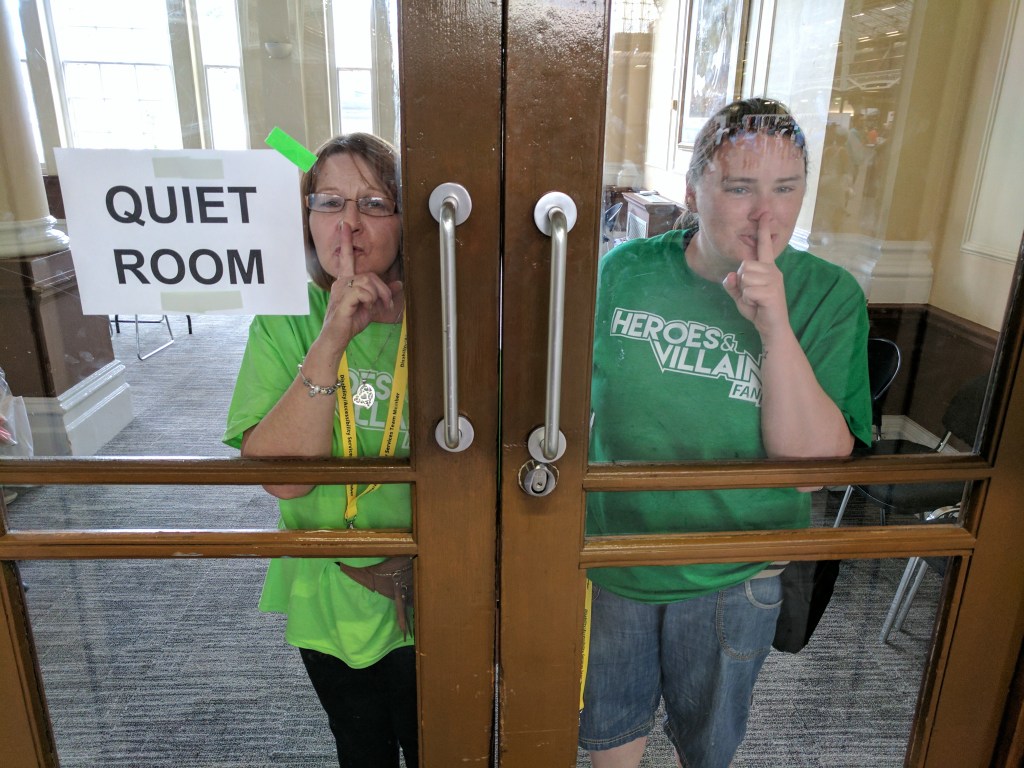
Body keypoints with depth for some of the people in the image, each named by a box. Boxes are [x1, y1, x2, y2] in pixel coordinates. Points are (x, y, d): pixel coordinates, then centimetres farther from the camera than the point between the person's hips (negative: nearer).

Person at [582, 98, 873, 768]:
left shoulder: (829, 296, -13)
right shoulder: (626, 269, -11)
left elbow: (815, 465, -20)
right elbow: (578, 399, 0)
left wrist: (775, 326, -30)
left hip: (731, 579, -1)